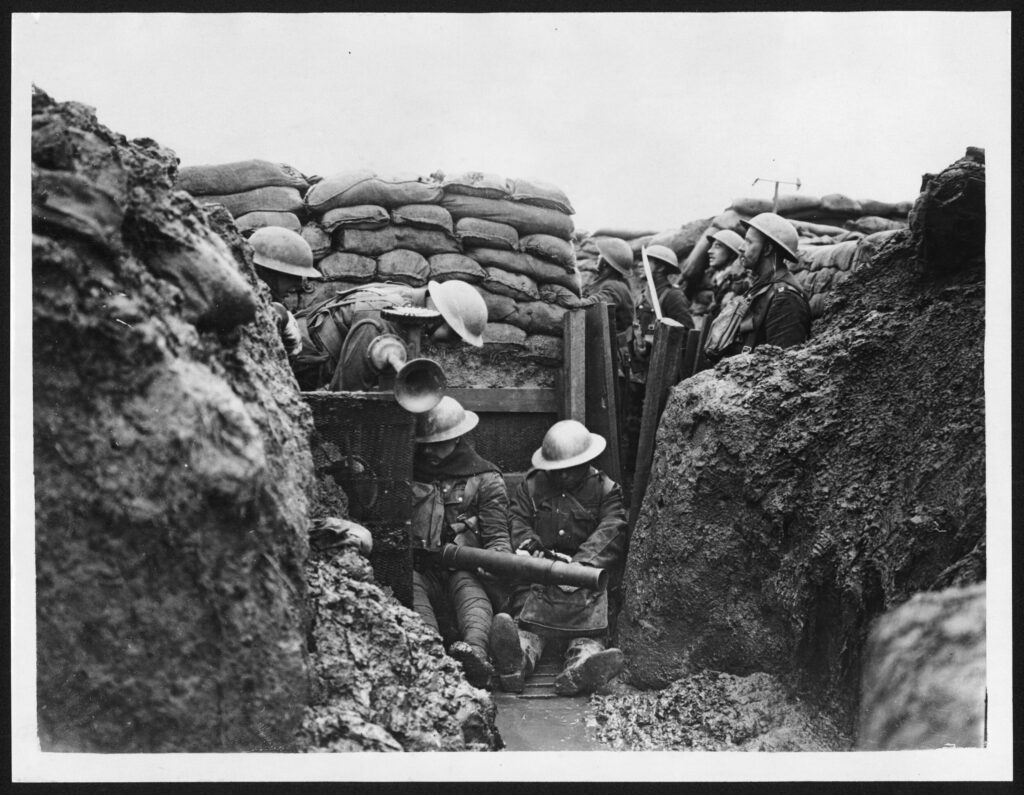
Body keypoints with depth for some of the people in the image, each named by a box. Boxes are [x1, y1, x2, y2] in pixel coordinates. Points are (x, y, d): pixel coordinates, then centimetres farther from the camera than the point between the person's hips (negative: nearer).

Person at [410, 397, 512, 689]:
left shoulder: (485, 478, 12)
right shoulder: (407, 472, 19)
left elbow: (496, 535, 5)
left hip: (464, 568, -1)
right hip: (418, 568, 2)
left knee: (469, 588, -36)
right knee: (410, 588, -33)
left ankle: (475, 650, -64)